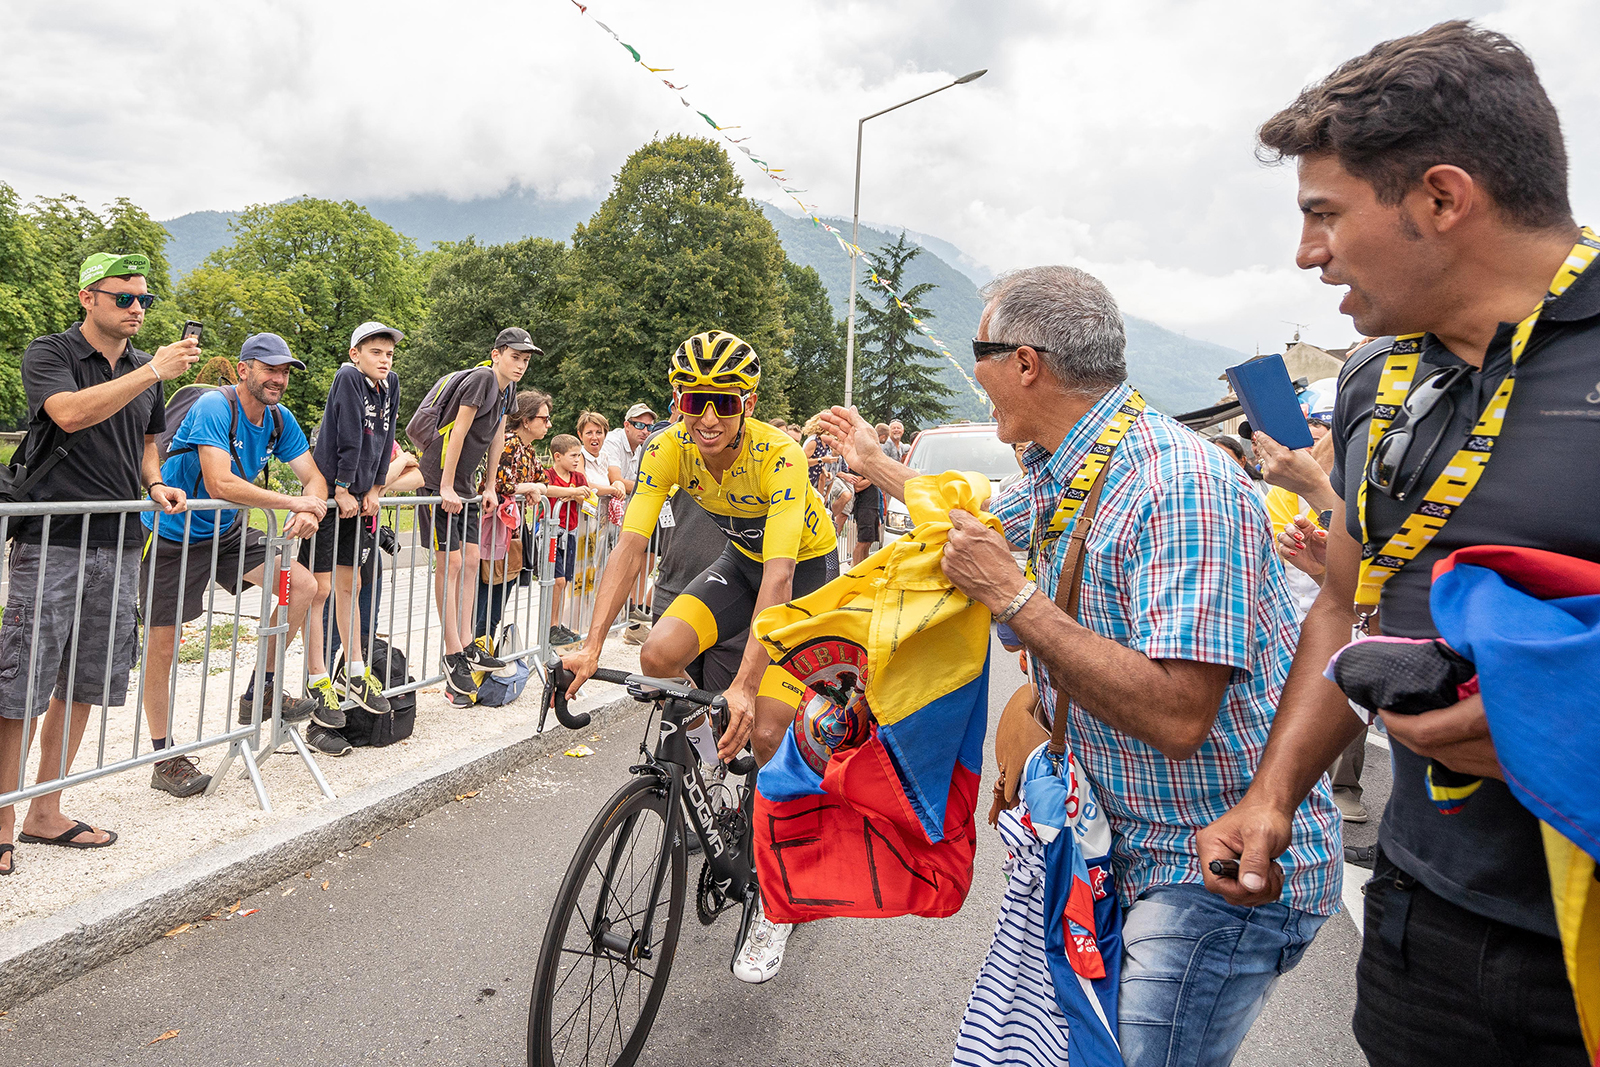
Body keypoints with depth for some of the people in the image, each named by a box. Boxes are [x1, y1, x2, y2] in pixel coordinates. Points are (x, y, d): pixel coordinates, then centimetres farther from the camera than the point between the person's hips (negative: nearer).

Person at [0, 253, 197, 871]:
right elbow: (70, 412, -22)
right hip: (51, 542, -6)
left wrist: (155, 485, 7)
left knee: (85, 683, 10)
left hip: (119, 546, 6)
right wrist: (153, 372, -25)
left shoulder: (143, 368, 14)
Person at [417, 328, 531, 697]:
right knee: (450, 563, -8)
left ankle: (466, 649, 14)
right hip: (437, 482, -9)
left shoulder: (508, 389, 8)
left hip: (464, 487, 9)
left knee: (469, 563, 7)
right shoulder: (481, 378, -18)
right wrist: (446, 488, -20)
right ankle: (453, 657, -4)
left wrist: (489, 488, 12)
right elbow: (457, 433, -20)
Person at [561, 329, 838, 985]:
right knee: (658, 656, -22)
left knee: (765, 734, -14)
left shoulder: (778, 454, -33)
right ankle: (702, 745, 13)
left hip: (804, 569, -4)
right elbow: (631, 547, -22)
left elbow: (779, 574, -41)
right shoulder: (669, 450, -19)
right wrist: (591, 647, -33)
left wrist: (745, 687, -49)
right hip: (741, 561, 5)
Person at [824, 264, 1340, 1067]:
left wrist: (1012, 595, -28)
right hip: (1132, 849, 9)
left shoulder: (1178, 484, -26)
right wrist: (875, 464, 38)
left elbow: (1176, 716, -34)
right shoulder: (1058, 481, 4)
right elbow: (980, 525, 28)